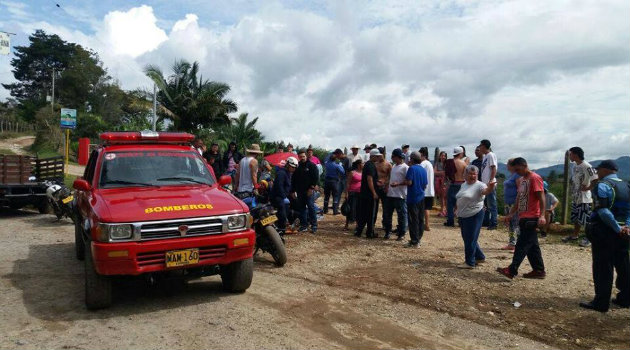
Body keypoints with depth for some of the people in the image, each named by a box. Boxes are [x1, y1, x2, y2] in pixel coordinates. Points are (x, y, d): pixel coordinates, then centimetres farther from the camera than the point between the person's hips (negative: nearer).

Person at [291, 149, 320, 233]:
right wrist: (293, 191, 12)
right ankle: (303, 225, 15)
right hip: (300, 191, 5)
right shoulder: (297, 167, 13)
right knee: (301, 208, 7)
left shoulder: (311, 165, -1)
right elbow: (293, 180, 17)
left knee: (311, 208, -6)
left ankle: (314, 226, -3)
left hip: (309, 191, -5)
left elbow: (316, 178, -6)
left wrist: (312, 188, -13)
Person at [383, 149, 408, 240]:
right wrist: (387, 186, 13)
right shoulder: (394, 166, 16)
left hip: (400, 195, -8)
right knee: (387, 214, 12)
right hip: (390, 194, 9)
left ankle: (401, 234, 12)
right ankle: (388, 232, 24)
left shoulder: (405, 167, -11)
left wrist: (397, 184, -23)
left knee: (401, 215, 2)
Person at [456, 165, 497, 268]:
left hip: (474, 216, -8)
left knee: (470, 239, -1)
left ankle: (470, 262, 11)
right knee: (466, 238, 17)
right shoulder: (464, 185, 11)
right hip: (463, 216, 8)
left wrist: (490, 187, -57)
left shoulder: (479, 185, -14)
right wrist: (458, 211, 23)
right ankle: (480, 257, 33)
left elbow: (486, 191, -37)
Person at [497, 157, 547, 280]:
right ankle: (539, 270, 18)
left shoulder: (535, 178, -11)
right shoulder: (521, 180, 16)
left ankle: (512, 270, -11)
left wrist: (542, 215, -25)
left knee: (522, 244, -9)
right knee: (532, 245, 12)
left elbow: (541, 197, -17)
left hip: (531, 218, -9)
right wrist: (511, 214, 18)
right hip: (523, 217, 9)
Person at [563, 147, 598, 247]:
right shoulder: (575, 166, 10)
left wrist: (587, 188, -17)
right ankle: (575, 235, 30)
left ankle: (588, 238, 12)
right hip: (575, 197, 9)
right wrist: (572, 192, 10)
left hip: (584, 199, -9)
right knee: (576, 218, 18)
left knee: (586, 219, 1)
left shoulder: (586, 166, -18)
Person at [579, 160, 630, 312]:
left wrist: (617, 228, -16)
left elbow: (603, 211, -22)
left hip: (604, 231, -7)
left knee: (602, 268, -1)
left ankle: (601, 303, 3)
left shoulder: (603, 185, -11)